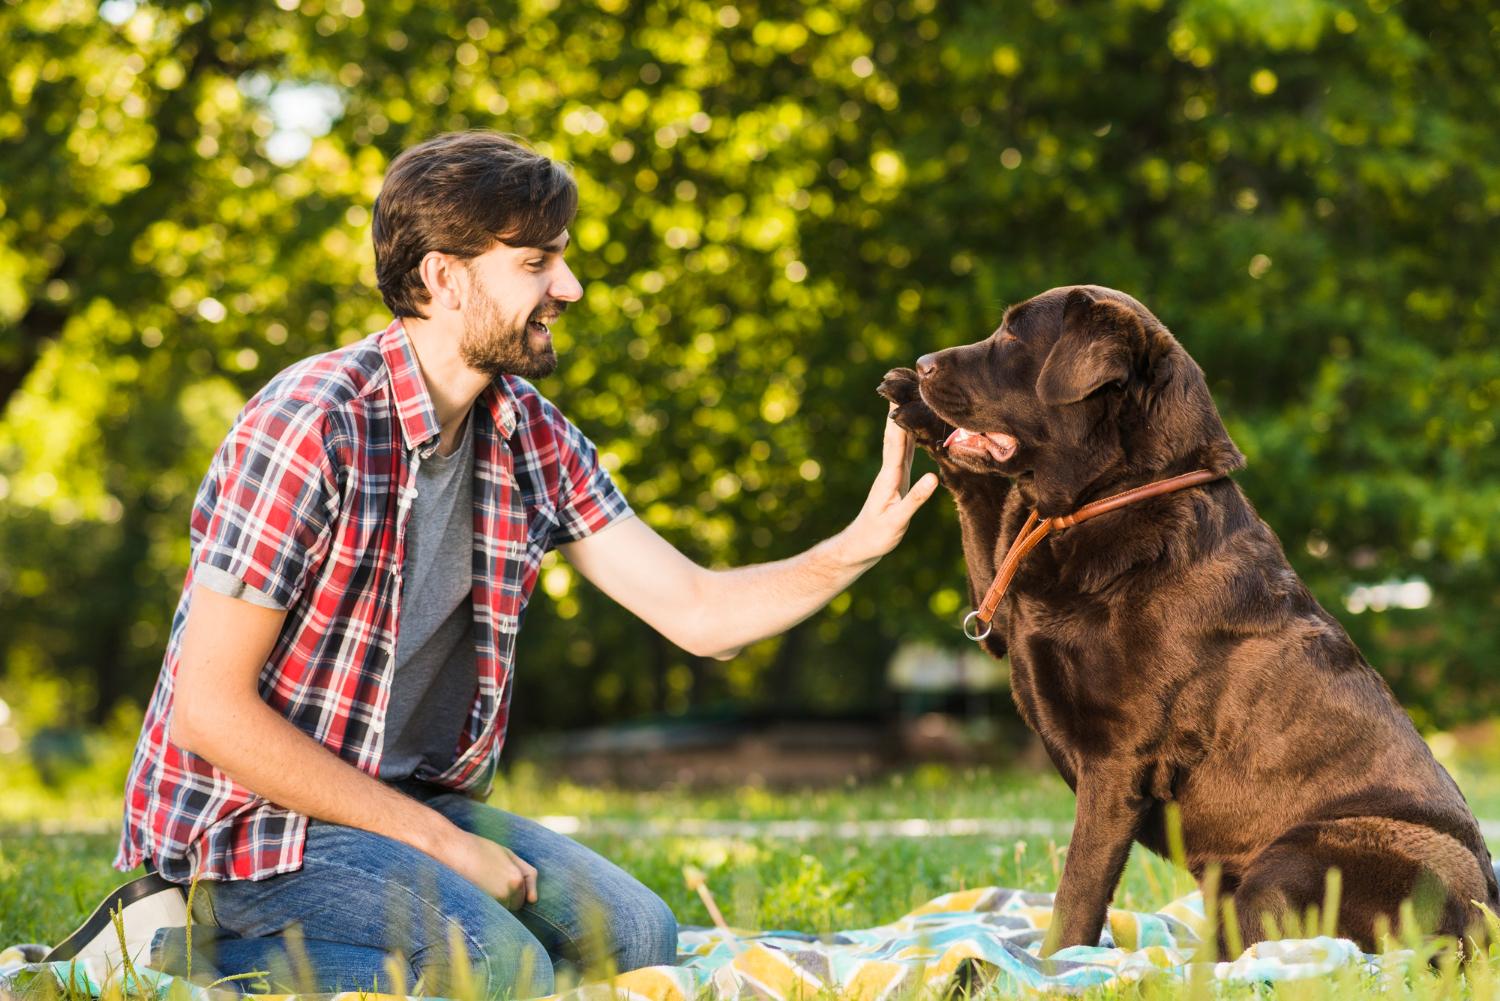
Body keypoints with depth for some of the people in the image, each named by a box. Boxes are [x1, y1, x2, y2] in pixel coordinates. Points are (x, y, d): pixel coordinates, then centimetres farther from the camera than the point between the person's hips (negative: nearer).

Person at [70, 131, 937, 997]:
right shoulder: (313, 429, -21)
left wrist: (856, 550, -16)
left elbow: (699, 613, 2)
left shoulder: (534, 438, 3)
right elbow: (210, 707, -21)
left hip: (410, 797, 8)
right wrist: (436, 840, -19)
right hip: (254, 819, -8)